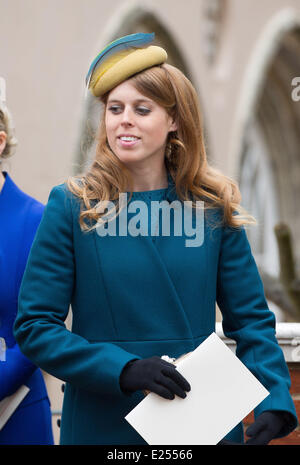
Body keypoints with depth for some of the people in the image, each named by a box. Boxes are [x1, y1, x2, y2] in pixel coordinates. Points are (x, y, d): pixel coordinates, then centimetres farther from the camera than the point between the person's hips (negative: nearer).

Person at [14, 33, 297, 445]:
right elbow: (34, 326, -6)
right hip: (101, 424, -2)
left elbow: (251, 319, 3)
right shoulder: (71, 205, -4)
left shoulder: (215, 206, 2)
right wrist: (123, 369, -20)